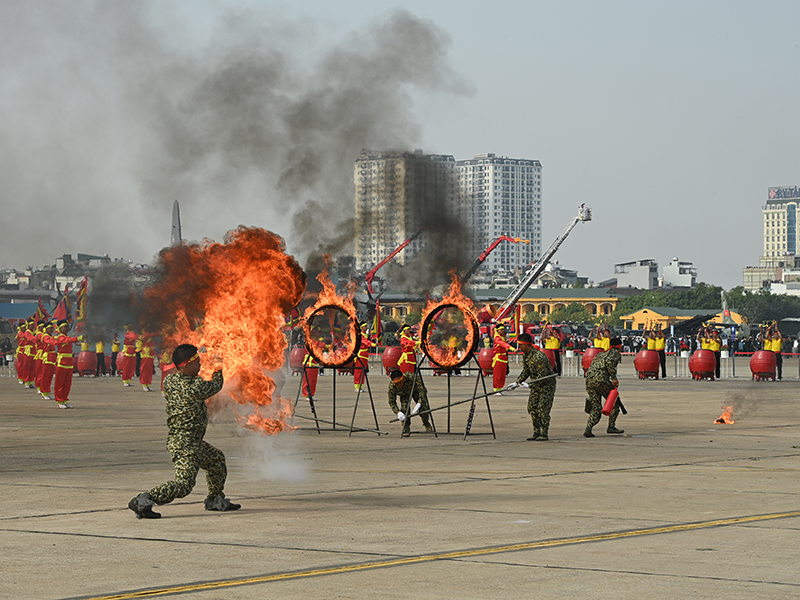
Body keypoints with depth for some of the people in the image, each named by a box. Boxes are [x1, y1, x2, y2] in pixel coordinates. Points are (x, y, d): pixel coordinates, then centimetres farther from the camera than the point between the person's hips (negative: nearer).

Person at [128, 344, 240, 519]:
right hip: (186, 444, -10)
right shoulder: (197, 386, -21)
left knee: (217, 459, 27)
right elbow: (216, 386, 1)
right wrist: (218, 372, 20)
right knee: (183, 484, -14)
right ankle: (144, 501, -20)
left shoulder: (169, 380, 1)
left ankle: (215, 500, 36)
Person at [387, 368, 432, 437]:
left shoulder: (412, 377, -42)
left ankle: (426, 423, 15)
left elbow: (422, 391, -41)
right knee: (404, 406, -27)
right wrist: (398, 412, -40)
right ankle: (406, 428, -10)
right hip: (404, 394, 1)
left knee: (424, 407, -17)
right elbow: (392, 402, -23)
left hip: (416, 391, -1)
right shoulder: (392, 386, -33)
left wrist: (418, 404, -55)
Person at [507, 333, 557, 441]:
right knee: (532, 407, 5)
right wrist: (517, 382, -1)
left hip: (547, 384, -9)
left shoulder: (539, 356, -26)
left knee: (543, 409, -10)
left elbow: (542, 375, -26)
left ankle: (544, 434, -4)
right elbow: (525, 372, 11)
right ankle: (536, 433, 12)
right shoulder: (525, 356, 3)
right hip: (536, 385, 9)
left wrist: (529, 385, -26)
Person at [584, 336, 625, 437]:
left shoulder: (600, 354, 30)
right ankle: (611, 426, 8)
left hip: (589, 380, 7)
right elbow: (609, 362, -15)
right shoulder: (615, 353, 6)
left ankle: (588, 428, -11)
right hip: (600, 379, -7)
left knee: (596, 408, 9)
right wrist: (614, 378, -14)